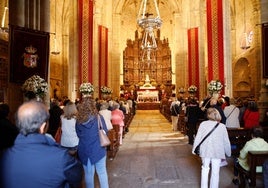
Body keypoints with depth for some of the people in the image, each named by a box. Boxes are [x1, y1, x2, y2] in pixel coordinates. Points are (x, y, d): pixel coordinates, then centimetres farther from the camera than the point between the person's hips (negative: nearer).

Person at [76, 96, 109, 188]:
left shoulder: (78, 119, -7)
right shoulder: (98, 117, -13)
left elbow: (78, 134, 5)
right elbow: (105, 132, -3)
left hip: (84, 150, 2)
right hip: (98, 149, -2)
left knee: (88, 173, 14)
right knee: (102, 172, 13)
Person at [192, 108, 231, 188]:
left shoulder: (203, 124, -6)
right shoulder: (222, 126, -6)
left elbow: (198, 138, -4)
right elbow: (226, 141, -1)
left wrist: (194, 148, 7)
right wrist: (228, 152, 12)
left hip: (205, 151, 1)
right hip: (217, 151, -1)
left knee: (205, 169, 17)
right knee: (215, 172, 9)